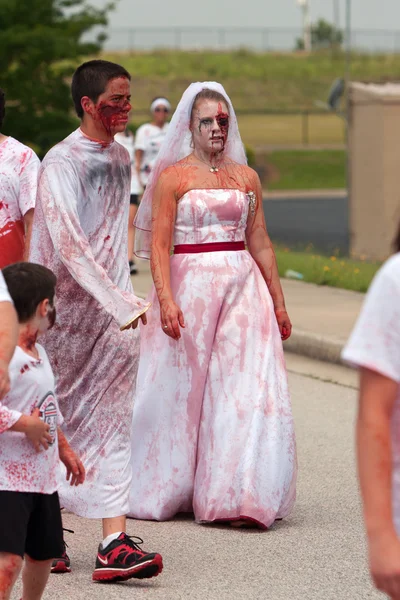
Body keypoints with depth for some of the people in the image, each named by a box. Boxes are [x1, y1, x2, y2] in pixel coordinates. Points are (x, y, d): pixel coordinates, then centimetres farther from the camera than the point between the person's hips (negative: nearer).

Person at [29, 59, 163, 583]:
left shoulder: (121, 159, 11)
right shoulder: (61, 162, -12)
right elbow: (67, 245, -21)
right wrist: (120, 303, -26)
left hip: (113, 309, 6)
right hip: (65, 308, -6)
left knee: (112, 422, -3)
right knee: (51, 421, 6)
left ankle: (114, 543, -9)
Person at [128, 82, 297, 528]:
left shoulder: (246, 177, 11)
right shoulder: (173, 177, 0)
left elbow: (260, 242, 14)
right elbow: (159, 243, -6)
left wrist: (278, 302, 12)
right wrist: (165, 299, -18)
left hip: (243, 286, 3)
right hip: (190, 286, -3)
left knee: (247, 389, -4)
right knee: (182, 389, 1)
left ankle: (237, 496, -2)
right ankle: (167, 492, 14)